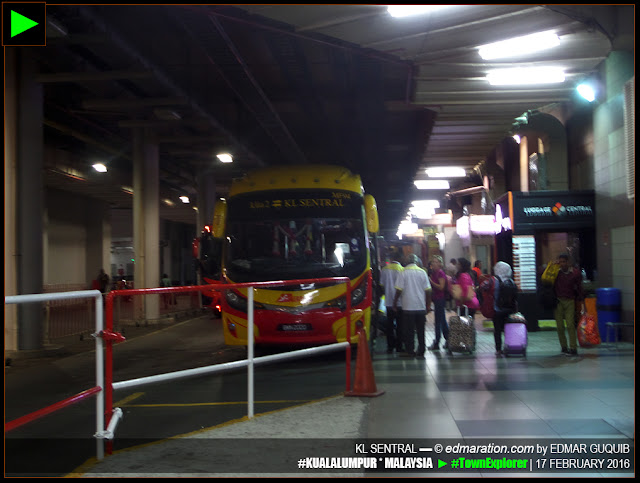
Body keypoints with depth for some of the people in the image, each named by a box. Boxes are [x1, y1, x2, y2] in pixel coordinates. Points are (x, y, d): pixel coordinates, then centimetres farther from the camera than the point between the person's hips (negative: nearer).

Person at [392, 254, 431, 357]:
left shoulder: (404, 273, -7)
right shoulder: (422, 272, 0)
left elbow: (399, 290, -9)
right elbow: (428, 291, 2)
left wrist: (395, 302, 4)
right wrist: (428, 305, 10)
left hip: (408, 307, -2)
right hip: (421, 306, 2)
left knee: (409, 330, 5)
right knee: (421, 330, 10)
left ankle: (410, 351, 7)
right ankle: (421, 351, 12)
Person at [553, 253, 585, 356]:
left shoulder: (575, 273, 1)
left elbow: (579, 288, 6)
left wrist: (581, 302, 2)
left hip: (570, 301, -1)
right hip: (558, 301, 1)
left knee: (570, 325, -11)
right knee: (560, 326, 2)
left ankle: (573, 348, -11)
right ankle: (564, 347, 13)